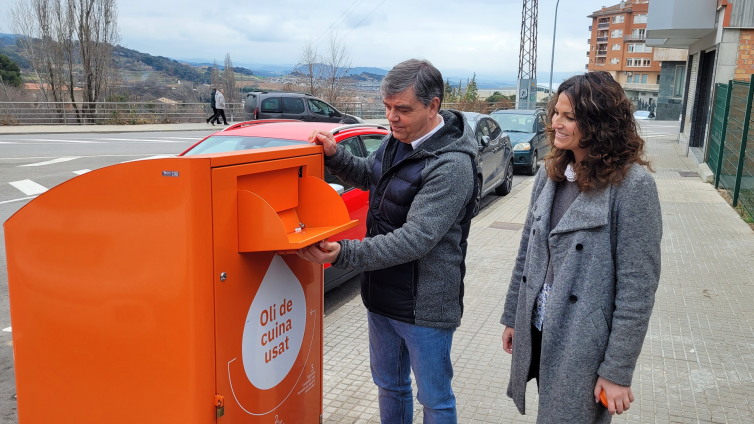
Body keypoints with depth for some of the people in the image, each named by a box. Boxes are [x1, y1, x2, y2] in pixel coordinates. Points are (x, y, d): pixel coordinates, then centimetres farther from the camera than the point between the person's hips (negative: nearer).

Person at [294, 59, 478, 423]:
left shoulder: (452, 165, -25)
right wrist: (335, 156, 0)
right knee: (389, 385, 25)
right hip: (382, 297, 8)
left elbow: (415, 239, -31)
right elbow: (368, 176, 20)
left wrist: (345, 254, -39)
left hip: (424, 307, -8)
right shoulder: (396, 140, 1)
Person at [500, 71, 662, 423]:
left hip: (585, 347, -6)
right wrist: (513, 316, 12)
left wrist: (618, 371, -14)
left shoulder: (632, 185, -16)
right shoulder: (550, 174, 3)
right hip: (537, 334, 6)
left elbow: (638, 286, -16)